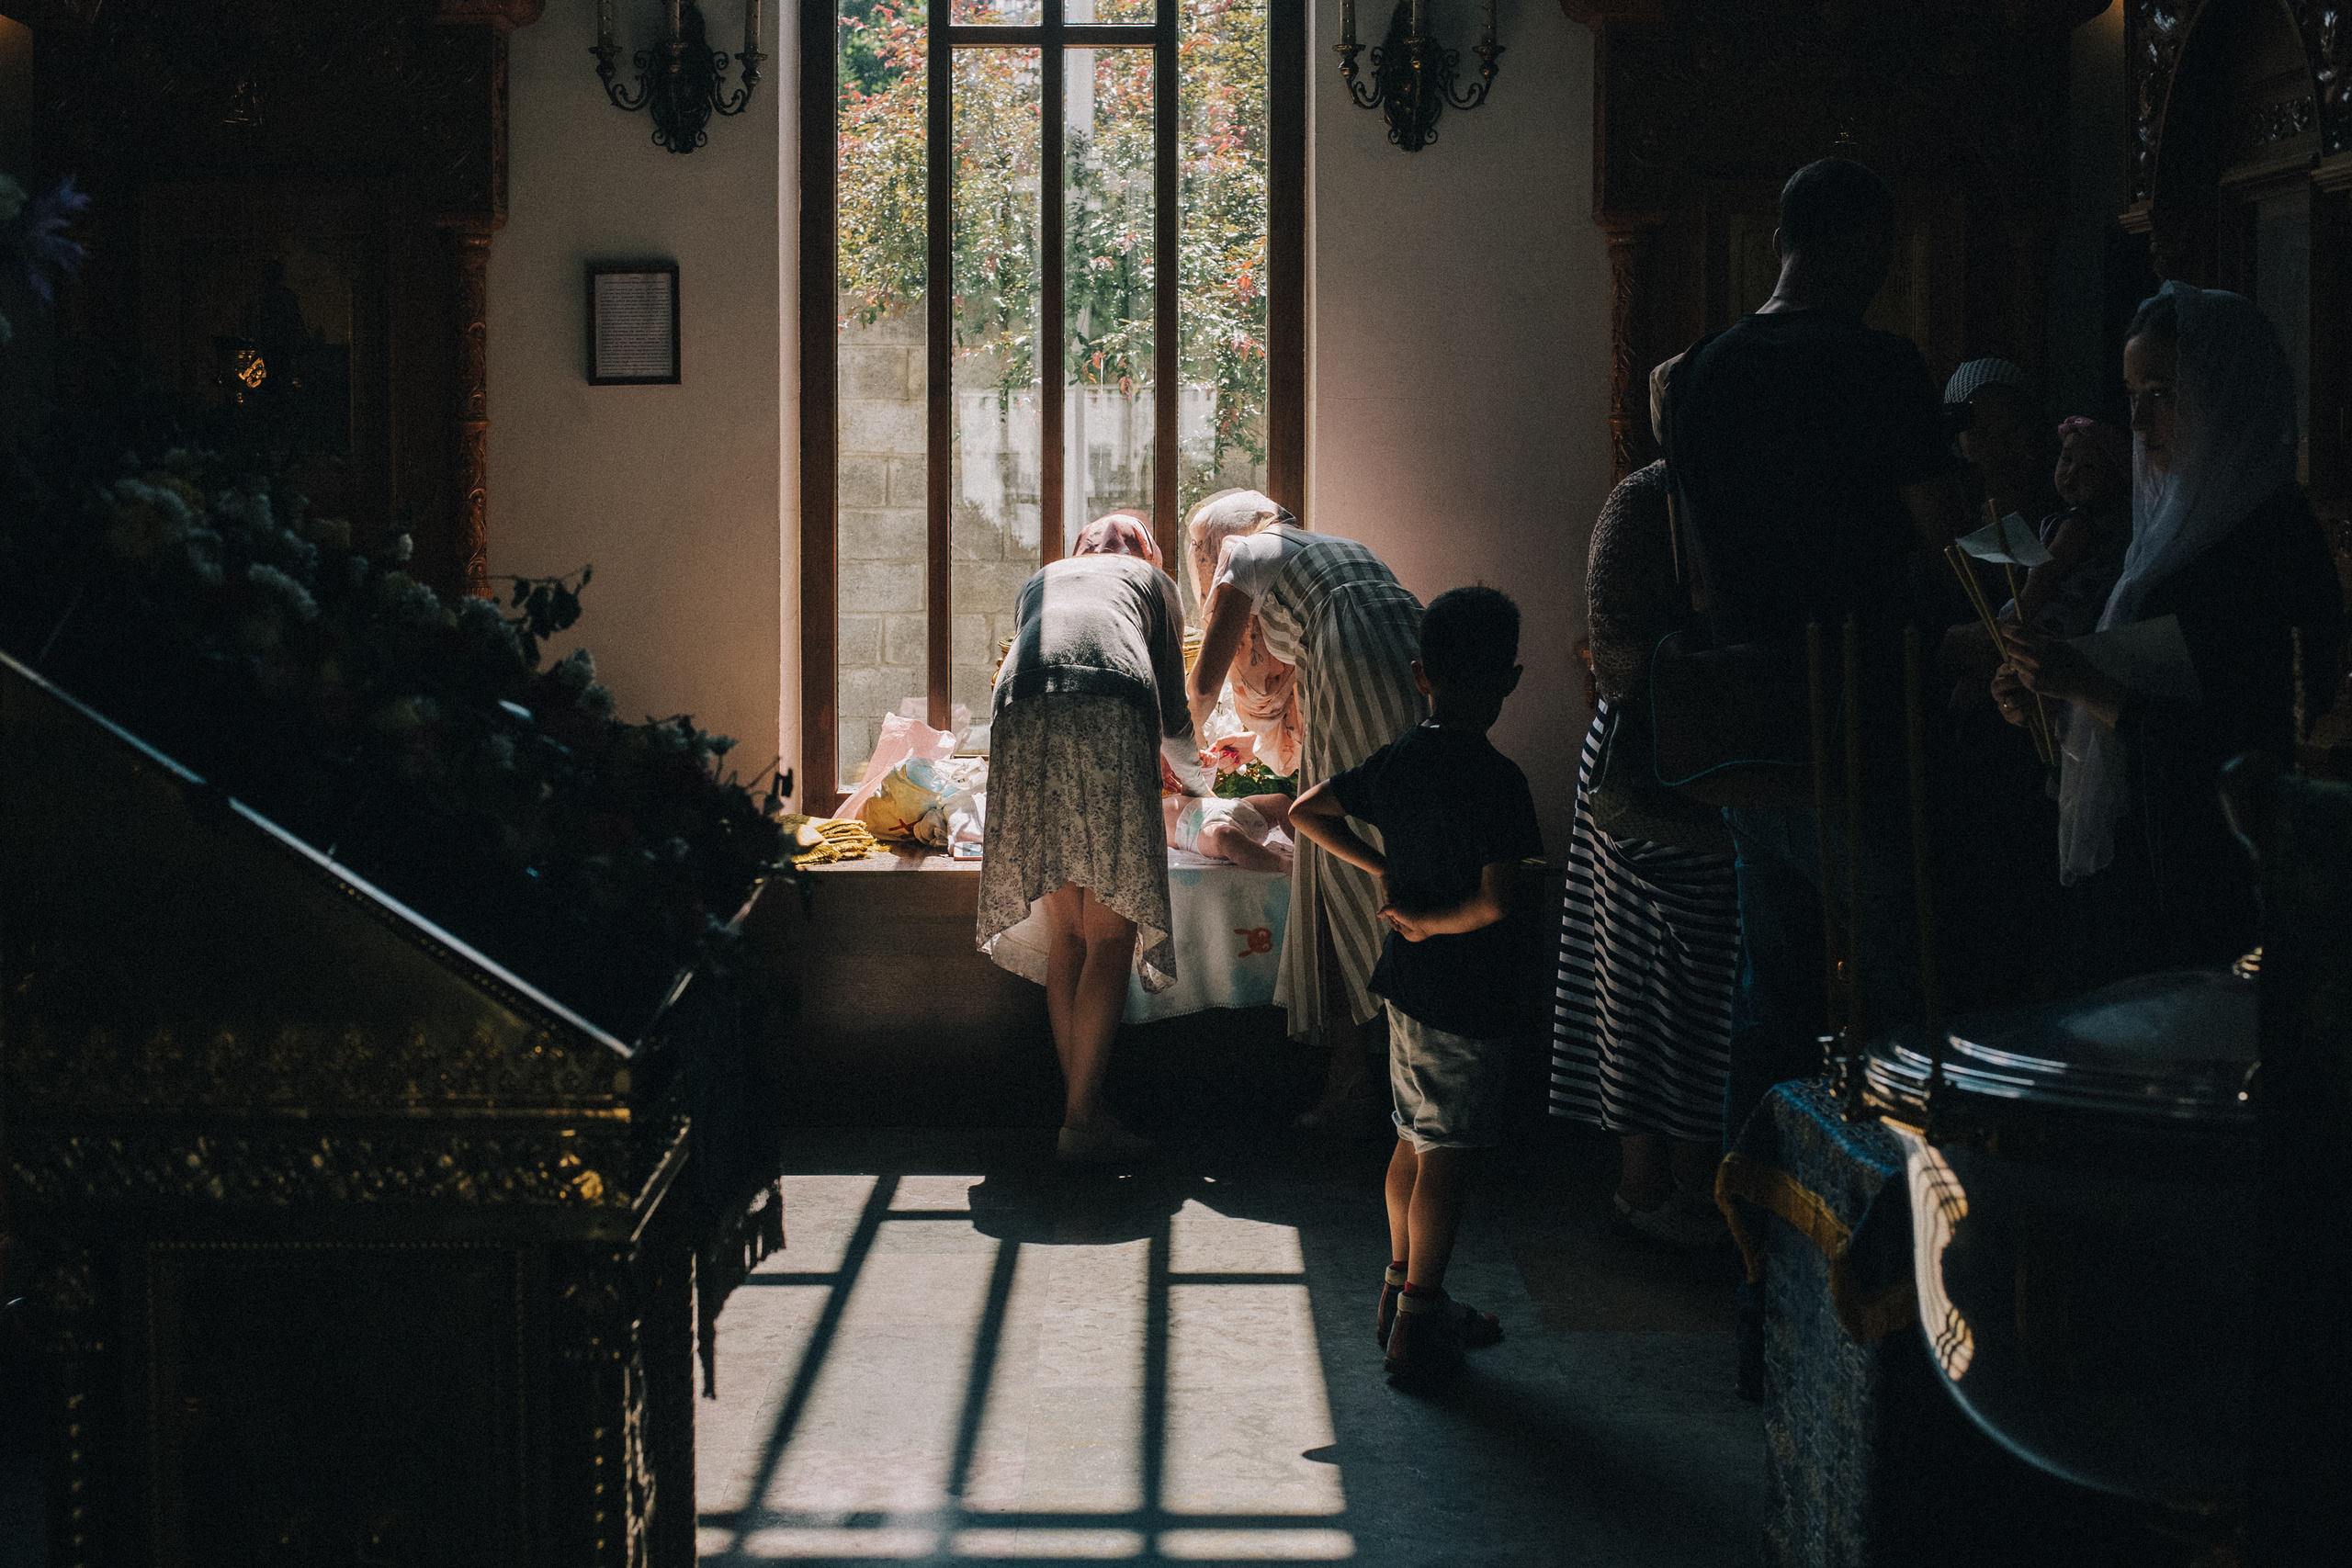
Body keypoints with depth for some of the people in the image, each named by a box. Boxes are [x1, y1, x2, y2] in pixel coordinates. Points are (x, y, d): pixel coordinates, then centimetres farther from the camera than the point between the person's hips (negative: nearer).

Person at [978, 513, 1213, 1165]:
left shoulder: (1038, 582, 40)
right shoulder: (1152, 580, 32)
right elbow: (1173, 714, 28)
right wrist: (1196, 777, 49)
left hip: (1022, 716, 3)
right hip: (1112, 716, -3)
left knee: (1066, 933, 9)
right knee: (1111, 935, -2)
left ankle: (1080, 1108, 9)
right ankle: (1082, 1121, -7)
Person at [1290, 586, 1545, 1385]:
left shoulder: (1396, 759, 2)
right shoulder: (1496, 780, -19)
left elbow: (1308, 811, 12)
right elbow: (1493, 902, -27)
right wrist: (1431, 920, -10)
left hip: (1406, 979, 7)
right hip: (1466, 990, -7)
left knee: (1416, 1138, 19)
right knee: (1445, 1155, 0)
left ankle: (1402, 1290, 29)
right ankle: (1418, 1328, 4)